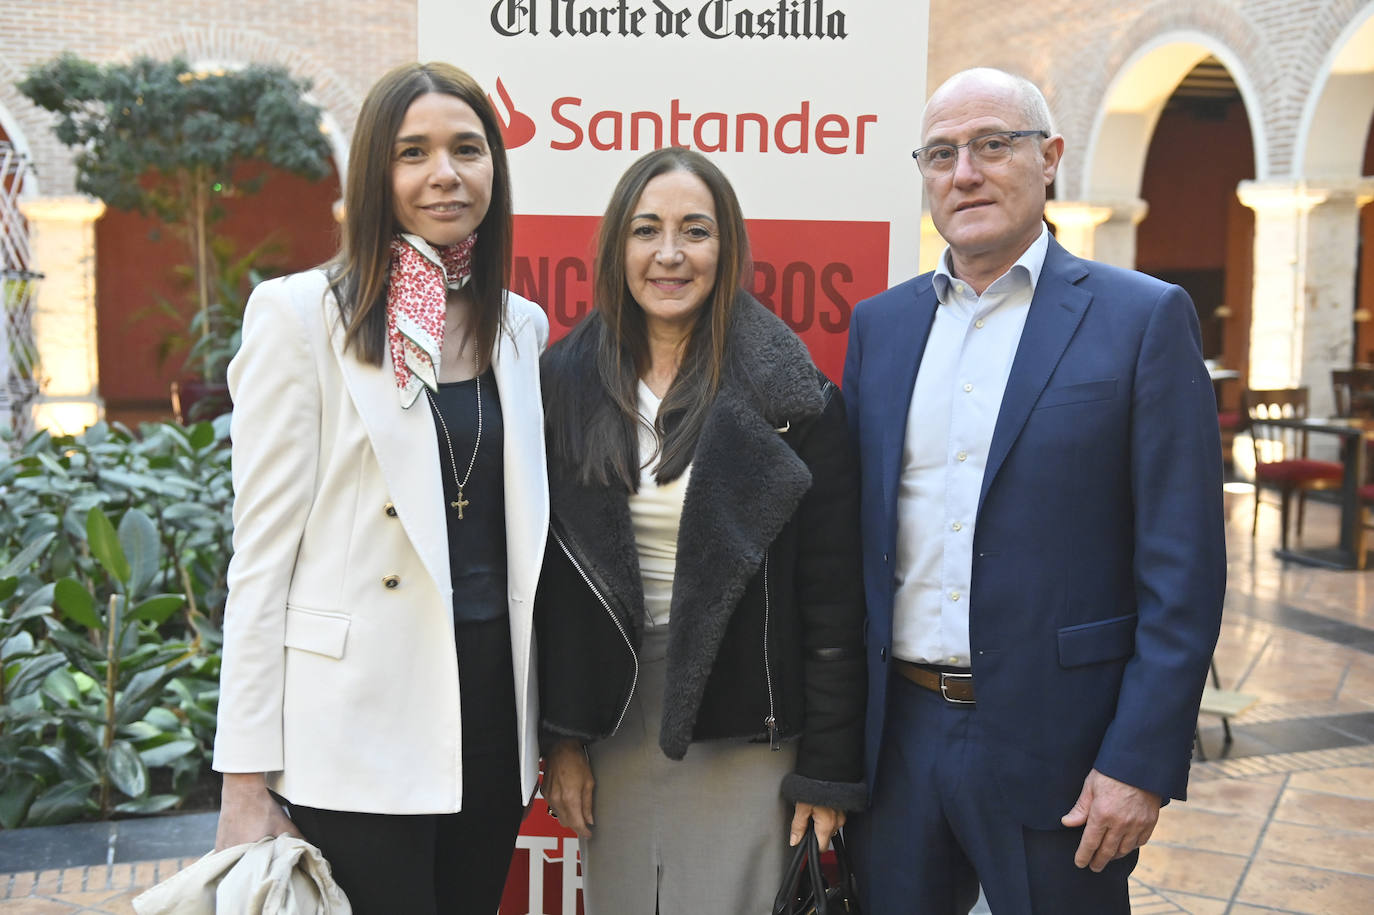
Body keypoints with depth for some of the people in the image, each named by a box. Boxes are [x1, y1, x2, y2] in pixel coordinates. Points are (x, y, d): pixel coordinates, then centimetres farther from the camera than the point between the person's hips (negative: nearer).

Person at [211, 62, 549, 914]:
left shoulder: (522, 326, 8)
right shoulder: (302, 313, -6)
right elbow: (263, 549, -8)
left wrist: (549, 722, 11)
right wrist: (248, 780, -10)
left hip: (495, 707, 5)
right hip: (360, 727, -5)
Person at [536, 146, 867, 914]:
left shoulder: (791, 396, -8)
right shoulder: (568, 383, 1)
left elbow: (834, 596, -7)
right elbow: (549, 577, 4)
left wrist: (829, 767, -7)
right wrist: (560, 737, 3)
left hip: (743, 734, -3)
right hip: (612, 724, 3)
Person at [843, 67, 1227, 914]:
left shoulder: (1145, 319, -5)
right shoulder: (879, 323, 8)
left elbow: (1185, 567, -8)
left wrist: (1141, 763, -12)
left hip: (1054, 745, -3)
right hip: (897, 736, 4)